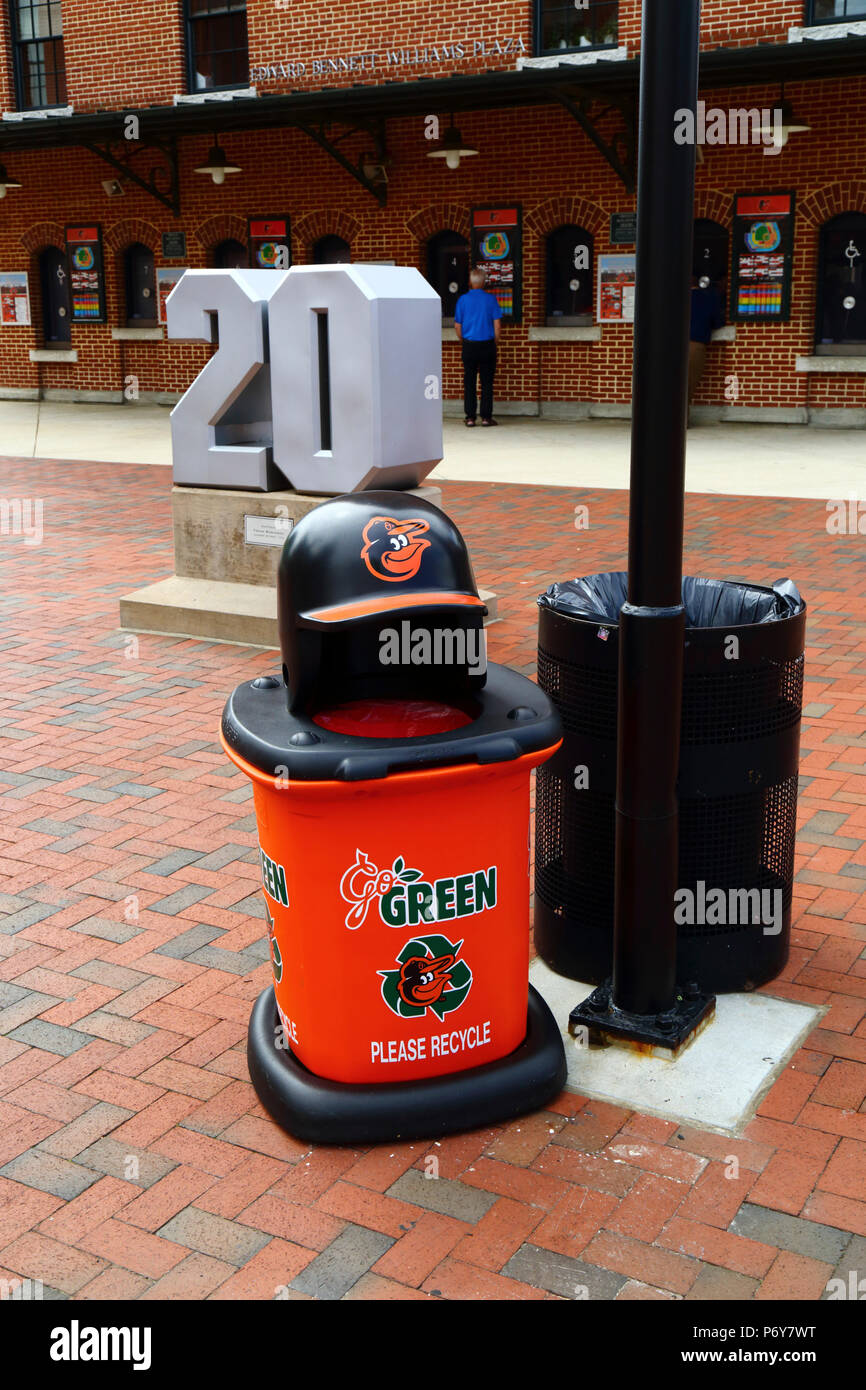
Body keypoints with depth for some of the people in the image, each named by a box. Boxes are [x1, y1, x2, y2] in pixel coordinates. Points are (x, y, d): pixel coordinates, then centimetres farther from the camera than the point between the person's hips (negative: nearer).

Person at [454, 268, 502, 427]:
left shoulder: (463, 300, 0)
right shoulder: (491, 299, -3)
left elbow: (457, 326, 3)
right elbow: (497, 324, -3)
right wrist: (495, 342, 11)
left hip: (469, 346, 1)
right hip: (487, 344, -1)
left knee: (469, 382, 6)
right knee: (487, 382, 4)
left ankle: (470, 417, 5)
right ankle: (486, 417, 3)